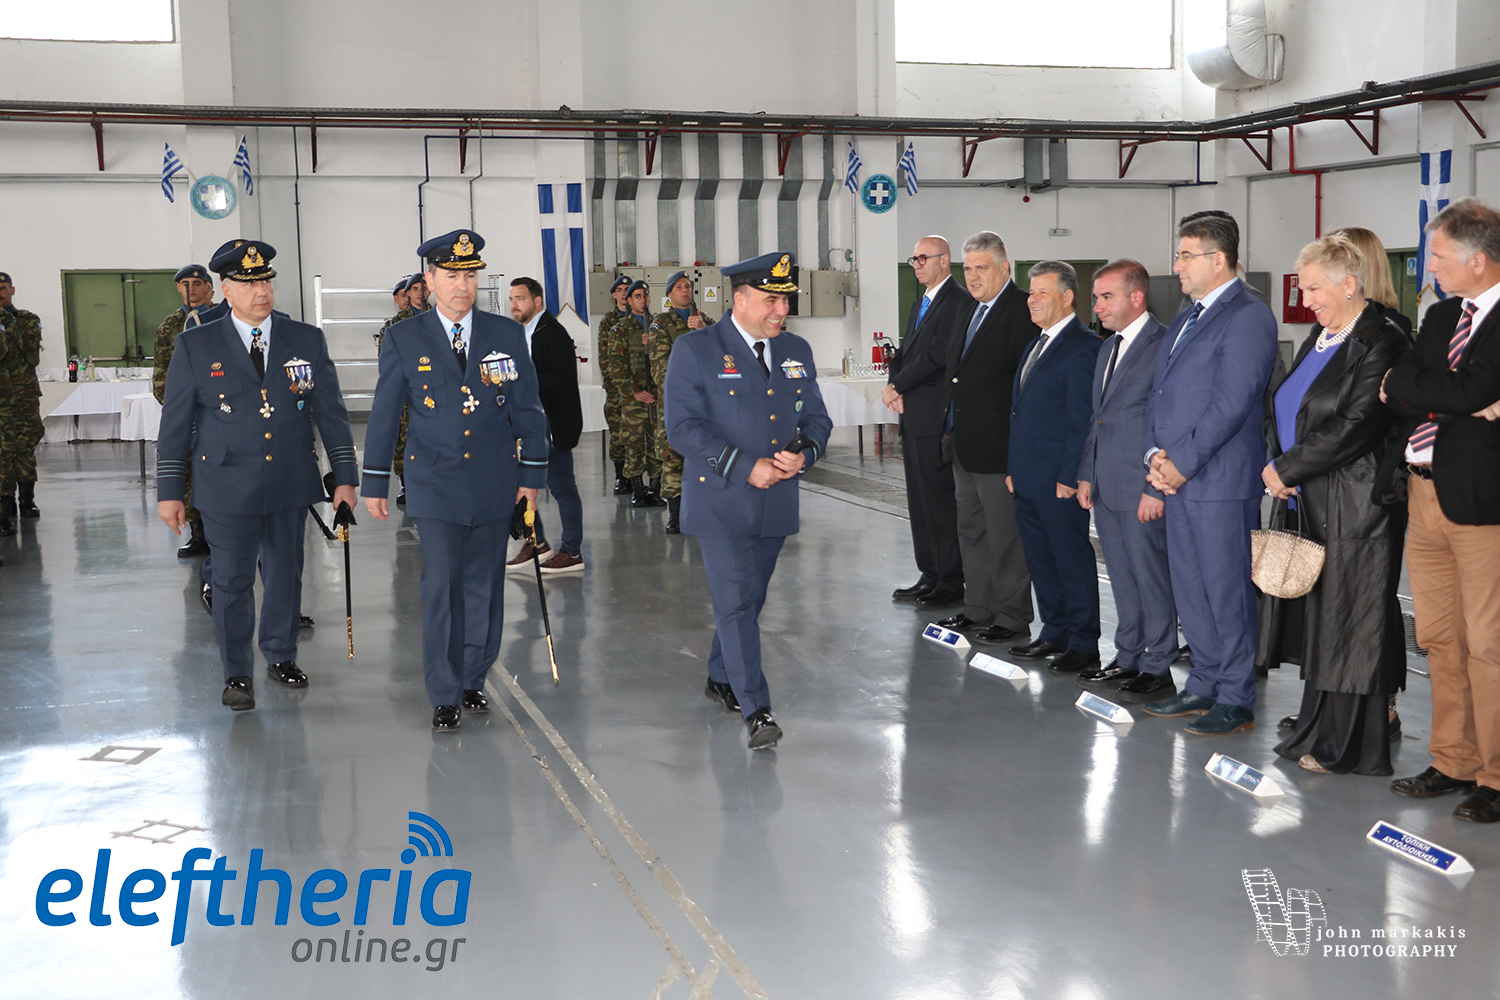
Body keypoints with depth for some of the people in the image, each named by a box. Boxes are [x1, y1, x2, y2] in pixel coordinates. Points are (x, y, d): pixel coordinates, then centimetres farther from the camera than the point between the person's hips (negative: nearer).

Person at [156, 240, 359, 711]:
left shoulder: (307, 340, 4)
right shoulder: (195, 345, -1)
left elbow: (331, 413, 5)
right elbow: (175, 422, 1)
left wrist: (345, 477, 1)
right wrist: (170, 490, -1)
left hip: (291, 484, 2)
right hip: (228, 489, -2)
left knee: (285, 575, 13)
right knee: (232, 582, 2)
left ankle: (280, 655, 32)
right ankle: (237, 675, 15)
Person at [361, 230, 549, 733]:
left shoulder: (507, 334, 4)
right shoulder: (404, 339, 1)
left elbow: (527, 409, 7)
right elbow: (384, 414, 4)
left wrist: (532, 474, 4)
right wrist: (374, 483, 4)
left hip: (494, 484, 2)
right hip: (435, 484, -2)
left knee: (484, 586, 7)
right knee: (442, 586, -7)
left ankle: (473, 680, 22)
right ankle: (445, 695, 1)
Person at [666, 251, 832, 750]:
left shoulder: (796, 351, 11)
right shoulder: (695, 349, -6)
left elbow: (816, 418, 14)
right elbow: (683, 427, -12)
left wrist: (803, 454, -9)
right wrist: (745, 467, -19)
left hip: (775, 503, 6)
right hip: (721, 502, -5)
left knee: (748, 600, 16)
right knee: (735, 602, -11)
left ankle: (721, 679, 36)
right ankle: (756, 710, -8)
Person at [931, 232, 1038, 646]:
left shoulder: (1023, 312, -14)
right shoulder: (966, 310, 15)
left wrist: (1019, 443, -18)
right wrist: (951, 426, 16)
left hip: (999, 447, -9)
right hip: (964, 446, 10)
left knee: (1005, 534, -1)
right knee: (971, 531, 17)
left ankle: (1012, 617, 10)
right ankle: (978, 609, 28)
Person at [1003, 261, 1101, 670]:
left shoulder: (1082, 346, -13)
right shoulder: (1038, 344, 17)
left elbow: (1084, 419, -16)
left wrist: (1069, 478, -18)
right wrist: (1012, 467, 16)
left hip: (1058, 482, -9)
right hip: (1027, 480, 9)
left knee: (1073, 561, -1)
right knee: (1040, 560, 15)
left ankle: (1084, 644, 7)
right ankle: (1055, 633, 25)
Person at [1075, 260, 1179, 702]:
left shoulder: (1163, 346, -12)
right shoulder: (1108, 348, 17)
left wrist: (1158, 488, -17)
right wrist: (1086, 475, 16)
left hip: (1142, 488, -9)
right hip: (1106, 488, 9)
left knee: (1151, 577, 0)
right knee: (1122, 579, 15)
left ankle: (1158, 669, 8)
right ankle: (1128, 660, 25)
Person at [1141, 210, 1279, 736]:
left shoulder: (1247, 317, -11)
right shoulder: (1186, 318, 19)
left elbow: (1231, 404, -17)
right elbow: (1159, 392, 18)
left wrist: (1180, 461, -15)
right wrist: (1156, 453, 3)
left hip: (1222, 480, -9)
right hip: (1179, 477, 9)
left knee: (1226, 589, -2)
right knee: (1189, 588, 14)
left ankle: (1236, 700, 8)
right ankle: (1204, 685, 26)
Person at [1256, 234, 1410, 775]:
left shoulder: (1382, 343, -13)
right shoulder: (1320, 337, 15)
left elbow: (1355, 427, -20)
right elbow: (1281, 408, 16)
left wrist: (1287, 469, -14)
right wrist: (1275, 464, 0)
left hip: (1355, 506, -8)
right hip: (1307, 503, 8)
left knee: (1348, 621, -2)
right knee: (1315, 619, 11)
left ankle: (1348, 747, 7)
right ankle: (1320, 733, 20)